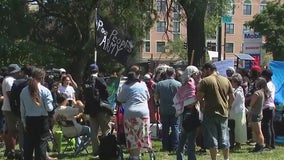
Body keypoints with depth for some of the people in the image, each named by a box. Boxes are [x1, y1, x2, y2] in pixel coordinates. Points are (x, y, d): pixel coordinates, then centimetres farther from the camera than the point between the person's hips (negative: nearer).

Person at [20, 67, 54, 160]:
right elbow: (49, 108, -12)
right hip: (42, 120, -3)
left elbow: (22, 109, 6)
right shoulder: (45, 91, -11)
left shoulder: (24, 91, 0)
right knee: (41, 145, 3)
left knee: (28, 146, 11)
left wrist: (24, 123, 15)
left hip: (29, 121, 3)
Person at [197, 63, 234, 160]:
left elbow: (199, 97, -12)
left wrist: (204, 102, 8)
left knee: (212, 138, 2)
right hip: (223, 113, 5)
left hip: (210, 113, -5)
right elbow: (232, 97, 8)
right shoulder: (226, 80, 7)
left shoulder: (205, 81, -8)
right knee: (224, 138, 13)